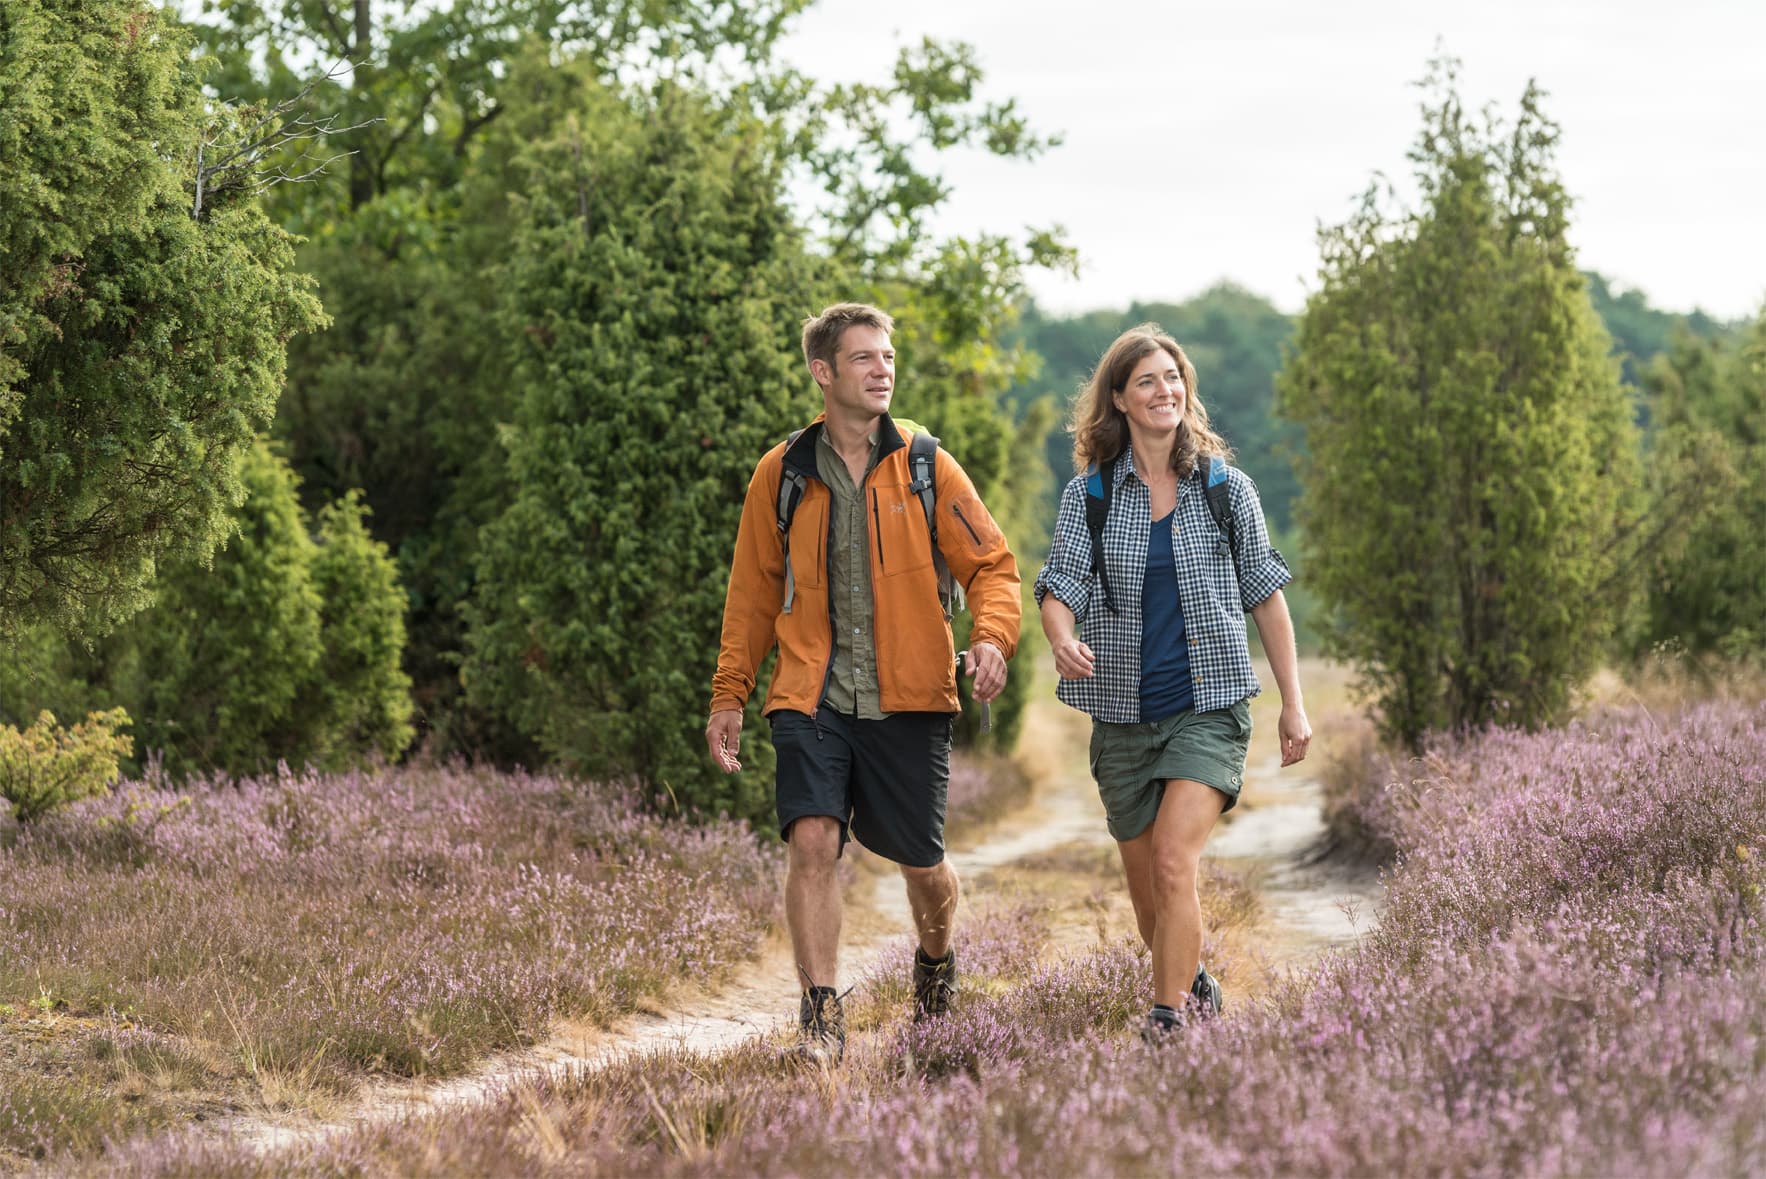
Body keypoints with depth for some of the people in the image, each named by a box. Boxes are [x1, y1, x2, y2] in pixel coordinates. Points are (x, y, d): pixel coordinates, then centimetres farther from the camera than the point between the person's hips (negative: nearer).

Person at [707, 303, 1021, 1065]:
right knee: (812, 840, -19)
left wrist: (993, 637, -16)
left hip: (909, 699, 0)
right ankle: (821, 1017, -14)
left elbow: (991, 564, 4)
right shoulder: (781, 474, 5)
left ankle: (936, 963, 41)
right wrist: (728, 694, 12)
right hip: (812, 697, 0)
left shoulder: (926, 469, 2)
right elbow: (753, 592, 13)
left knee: (920, 862, 9)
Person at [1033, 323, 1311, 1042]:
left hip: (1209, 707, -2)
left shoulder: (1227, 488, 2)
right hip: (1123, 713, 2)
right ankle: (1195, 987, 36)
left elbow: (1266, 598, 8)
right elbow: (1059, 587, -6)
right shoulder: (1088, 495, 2)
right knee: (1147, 886, 11)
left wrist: (1293, 704, 7)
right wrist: (1064, 641, -30)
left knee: (1175, 863, -20)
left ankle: (1169, 1022, -17)